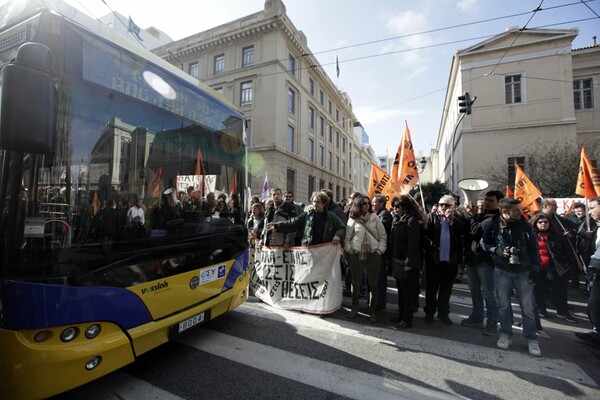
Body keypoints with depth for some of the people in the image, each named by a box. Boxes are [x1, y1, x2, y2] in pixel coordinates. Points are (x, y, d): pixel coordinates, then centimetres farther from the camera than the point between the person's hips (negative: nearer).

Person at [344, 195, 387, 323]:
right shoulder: (352, 219, 0)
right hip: (356, 255, 0)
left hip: (373, 255, 0)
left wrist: (380, 250, -4)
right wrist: (350, 249, -6)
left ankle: (373, 310, 22)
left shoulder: (374, 218, 2)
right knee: (355, 282, 11)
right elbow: (347, 237, 4)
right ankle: (354, 308, 28)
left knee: (373, 283, 7)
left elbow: (383, 235, 4)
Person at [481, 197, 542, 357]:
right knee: (504, 304, 10)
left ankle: (532, 339, 21)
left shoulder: (525, 225, -4)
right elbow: (483, 243, 6)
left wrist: (535, 269, 0)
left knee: (528, 307, 5)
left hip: (523, 272, 1)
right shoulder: (493, 225, -7)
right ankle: (505, 334, 24)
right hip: (502, 271, 0)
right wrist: (496, 250, -12)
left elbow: (534, 248, 3)